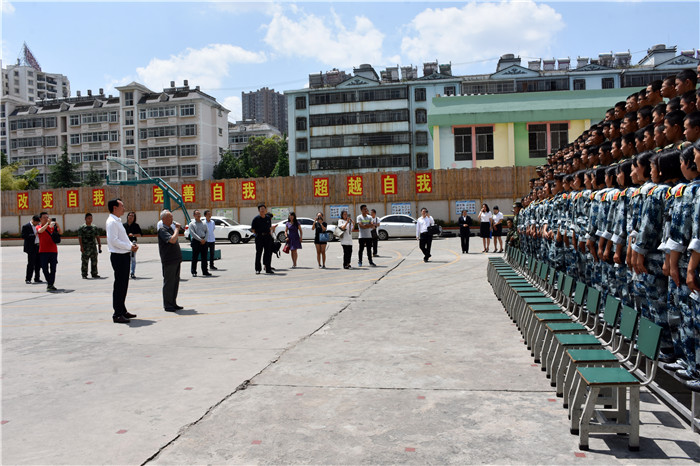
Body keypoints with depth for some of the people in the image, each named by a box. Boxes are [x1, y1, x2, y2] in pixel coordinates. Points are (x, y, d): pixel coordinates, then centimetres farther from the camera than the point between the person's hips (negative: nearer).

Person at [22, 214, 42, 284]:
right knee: (31, 264, -6)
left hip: (38, 247, 6)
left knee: (38, 264, 9)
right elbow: (23, 236, -14)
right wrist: (34, 235, -20)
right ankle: (28, 279, 3)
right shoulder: (26, 226, -5)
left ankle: (37, 278, 18)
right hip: (31, 248, -6)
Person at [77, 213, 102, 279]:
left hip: (93, 247, 4)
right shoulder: (82, 228, -1)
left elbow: (97, 237, 16)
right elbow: (79, 237, -6)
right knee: (84, 262, -2)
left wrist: (99, 245, 10)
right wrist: (81, 246, -14)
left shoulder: (94, 227, 13)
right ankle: (84, 274, 5)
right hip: (85, 248, -4)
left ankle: (94, 274, 14)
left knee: (94, 261, 7)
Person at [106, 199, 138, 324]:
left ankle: (122, 311, 28)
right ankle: (117, 315, 0)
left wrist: (132, 244, 6)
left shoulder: (117, 221, 18)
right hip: (119, 257, -10)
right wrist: (130, 247, -17)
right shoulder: (112, 222, -14)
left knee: (123, 285, 17)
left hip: (124, 255, 10)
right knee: (119, 285, -6)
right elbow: (114, 241, -22)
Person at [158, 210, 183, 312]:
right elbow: (172, 240, -27)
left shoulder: (171, 227, 16)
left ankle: (173, 303, 21)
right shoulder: (162, 230, -12)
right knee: (168, 282, -2)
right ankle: (167, 305, 5)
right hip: (168, 261, -9)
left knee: (175, 282, 12)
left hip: (176, 259, 9)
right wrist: (177, 229, -15)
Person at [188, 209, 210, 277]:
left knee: (204, 257, 5)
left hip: (204, 241, 4)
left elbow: (207, 232, 11)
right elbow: (193, 233, -9)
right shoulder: (192, 224, 1)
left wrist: (205, 239, -6)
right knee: (195, 258, -1)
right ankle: (193, 272, 6)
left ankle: (205, 272, 10)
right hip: (196, 241, -4)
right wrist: (200, 240, -15)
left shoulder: (204, 223, 16)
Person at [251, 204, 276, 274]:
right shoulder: (256, 218, -3)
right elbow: (252, 229, -1)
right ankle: (258, 269, 7)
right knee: (258, 253, 0)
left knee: (268, 252, 5)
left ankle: (268, 268, 12)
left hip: (267, 237, 4)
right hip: (259, 237, -4)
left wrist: (270, 233, 7)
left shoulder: (268, 218, 11)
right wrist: (257, 234, -7)